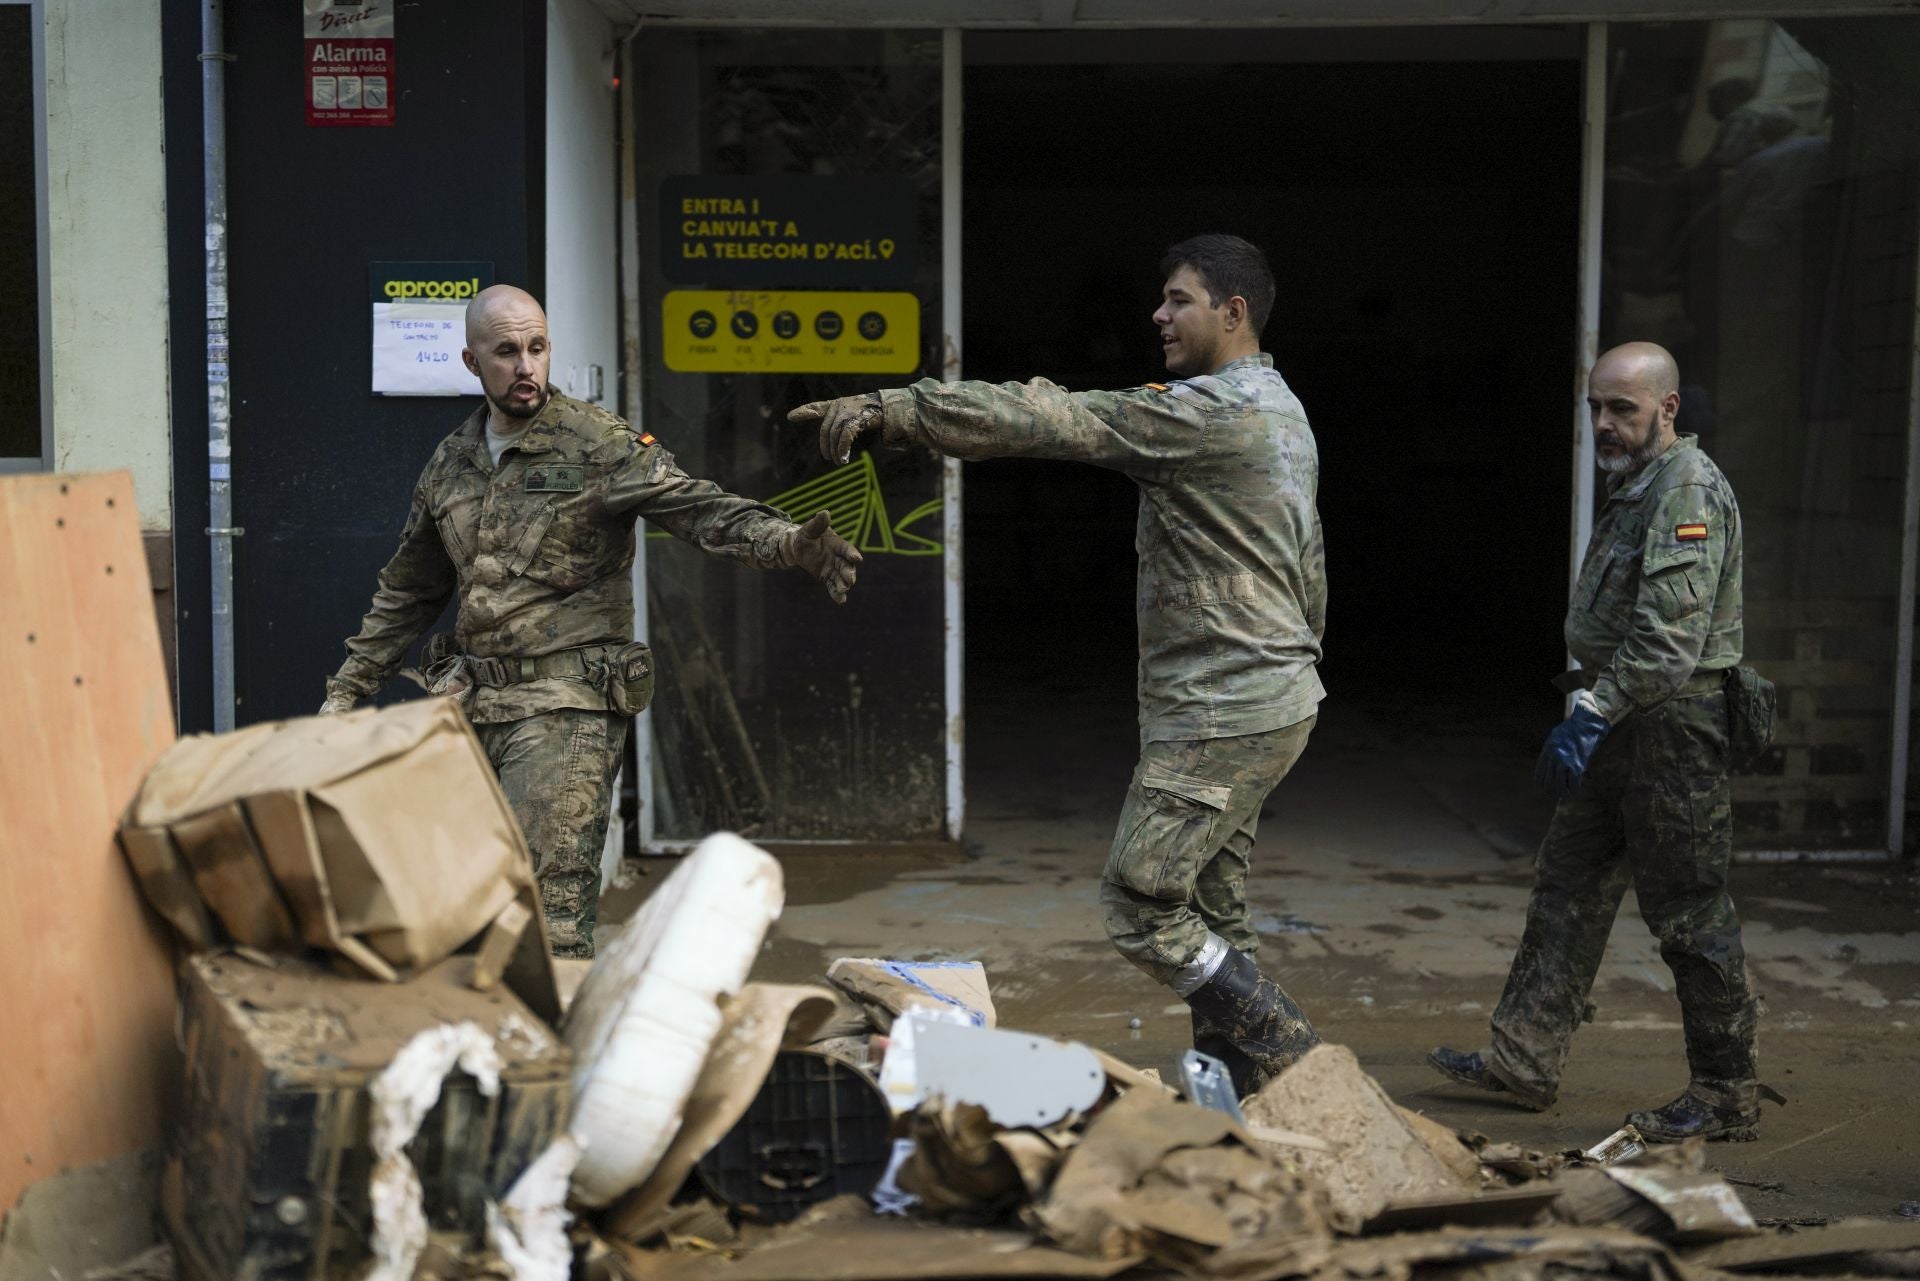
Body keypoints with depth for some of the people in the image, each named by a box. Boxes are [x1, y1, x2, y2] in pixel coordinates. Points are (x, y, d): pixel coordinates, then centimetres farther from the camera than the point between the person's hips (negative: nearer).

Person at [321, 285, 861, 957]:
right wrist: (346, 690, 23)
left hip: (566, 705, -6)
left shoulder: (598, 443, -5)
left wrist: (790, 543, -36)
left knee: (548, 913, -13)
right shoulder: (450, 464, 13)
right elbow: (407, 594, 23)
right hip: (469, 701, 6)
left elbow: (699, 508, -17)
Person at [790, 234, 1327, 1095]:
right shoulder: (1280, 411, 17)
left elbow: (1052, 420, -24)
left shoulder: (1210, 410, -17)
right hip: (1272, 700, 10)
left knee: (1140, 908, -5)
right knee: (1211, 913, 12)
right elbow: (1310, 573, 22)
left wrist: (888, 407, -24)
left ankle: (1293, 1065, 3)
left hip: (1222, 715, -10)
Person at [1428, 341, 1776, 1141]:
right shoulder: (1635, 488, 17)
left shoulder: (1689, 491, -15)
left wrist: (1592, 710, -26)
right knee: (1568, 887, 11)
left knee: (1688, 913, -2)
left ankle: (1727, 1095, 10)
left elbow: (1668, 635, -25)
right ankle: (1524, 1060, 17)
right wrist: (1586, 711, 20)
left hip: (1671, 726, -10)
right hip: (1622, 724, 10)